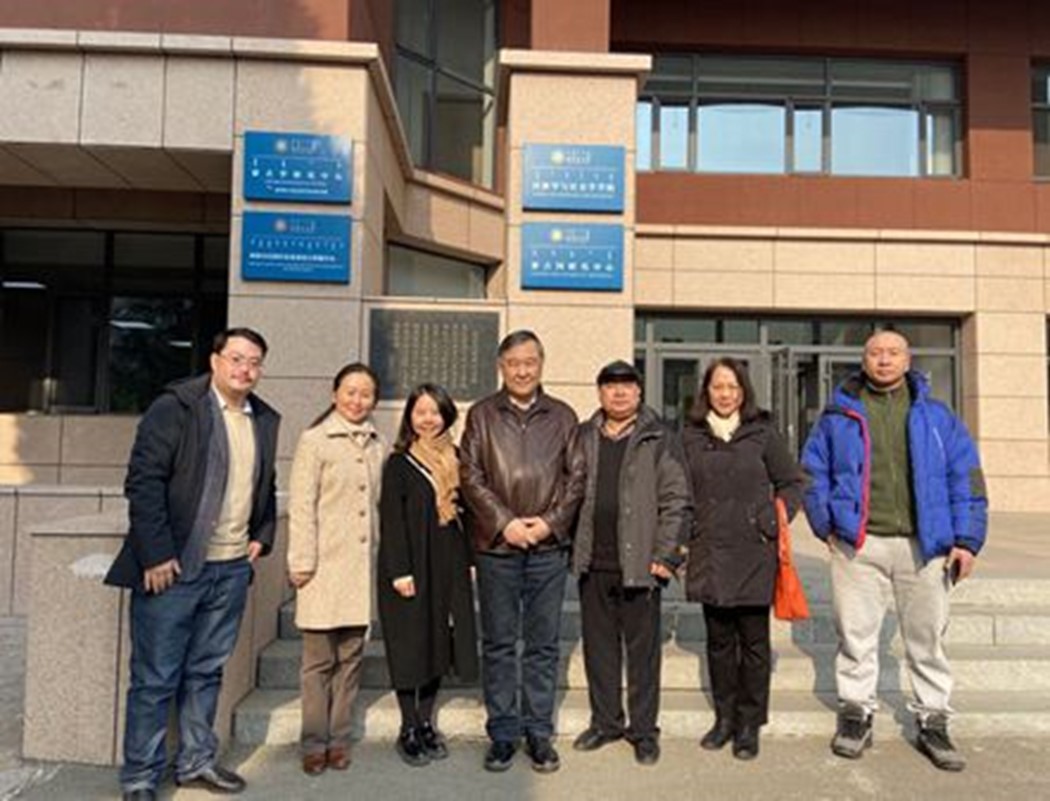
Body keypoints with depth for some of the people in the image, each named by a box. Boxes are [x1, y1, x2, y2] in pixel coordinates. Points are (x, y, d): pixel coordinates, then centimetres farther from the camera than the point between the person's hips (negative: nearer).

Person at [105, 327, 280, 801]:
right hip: (173, 566, -5)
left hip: (233, 568, 6)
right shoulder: (175, 407, -9)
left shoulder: (265, 420, 10)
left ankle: (196, 762, 31)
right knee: (155, 678, 6)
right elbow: (143, 481, -13)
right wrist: (156, 555, -16)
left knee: (206, 672, 17)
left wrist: (262, 536, 9)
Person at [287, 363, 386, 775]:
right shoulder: (314, 440, -3)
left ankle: (339, 740, 22)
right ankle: (314, 743, 18)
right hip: (325, 566, -4)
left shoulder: (378, 445, 9)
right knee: (319, 660, 5)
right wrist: (302, 563, -9)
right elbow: (301, 506, -6)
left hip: (362, 566, 4)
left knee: (351, 657, 10)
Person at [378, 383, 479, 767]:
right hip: (411, 565, -4)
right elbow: (391, 520, -8)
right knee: (410, 644, 3)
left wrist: (468, 560, 7)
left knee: (439, 641, 11)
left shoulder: (455, 460, 8)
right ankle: (408, 729, 17)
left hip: (448, 566, 5)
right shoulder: (398, 463, -5)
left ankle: (426, 723, 25)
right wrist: (399, 571, -14)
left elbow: (464, 511, 11)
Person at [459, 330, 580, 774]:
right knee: (498, 644, 8)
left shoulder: (563, 416, 8)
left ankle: (539, 732, 21)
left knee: (543, 645, 8)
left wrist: (551, 521, -8)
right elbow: (470, 476, -1)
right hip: (496, 545, 0)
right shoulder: (481, 415, 6)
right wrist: (503, 522, -10)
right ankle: (502, 733, 21)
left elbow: (576, 479, 5)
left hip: (549, 546, 1)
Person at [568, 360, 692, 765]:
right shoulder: (583, 438, 10)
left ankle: (644, 730, 22)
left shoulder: (660, 439, -1)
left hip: (639, 565, -4)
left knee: (642, 650, 7)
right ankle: (605, 722, 30)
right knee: (599, 647, 14)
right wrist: (571, 547, 7)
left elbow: (677, 501, -4)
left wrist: (665, 556, -10)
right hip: (593, 564, 4)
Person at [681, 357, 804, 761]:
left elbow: (792, 483, 8)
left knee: (754, 640, 5)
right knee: (719, 640, 11)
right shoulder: (691, 436, 6)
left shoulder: (762, 433, 1)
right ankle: (724, 717, 26)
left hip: (754, 555, -2)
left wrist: (772, 524, -2)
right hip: (709, 554, 2)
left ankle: (749, 724, 20)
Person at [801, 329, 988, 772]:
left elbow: (966, 478, 5)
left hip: (924, 544, 1)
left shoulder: (936, 417, 8)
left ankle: (933, 723, 24)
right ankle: (855, 714, 22)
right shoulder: (839, 415, 7)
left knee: (927, 637, 9)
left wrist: (966, 539, -3)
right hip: (858, 545, 0)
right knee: (856, 633, 6)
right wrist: (826, 525, 1)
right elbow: (813, 470, 9)